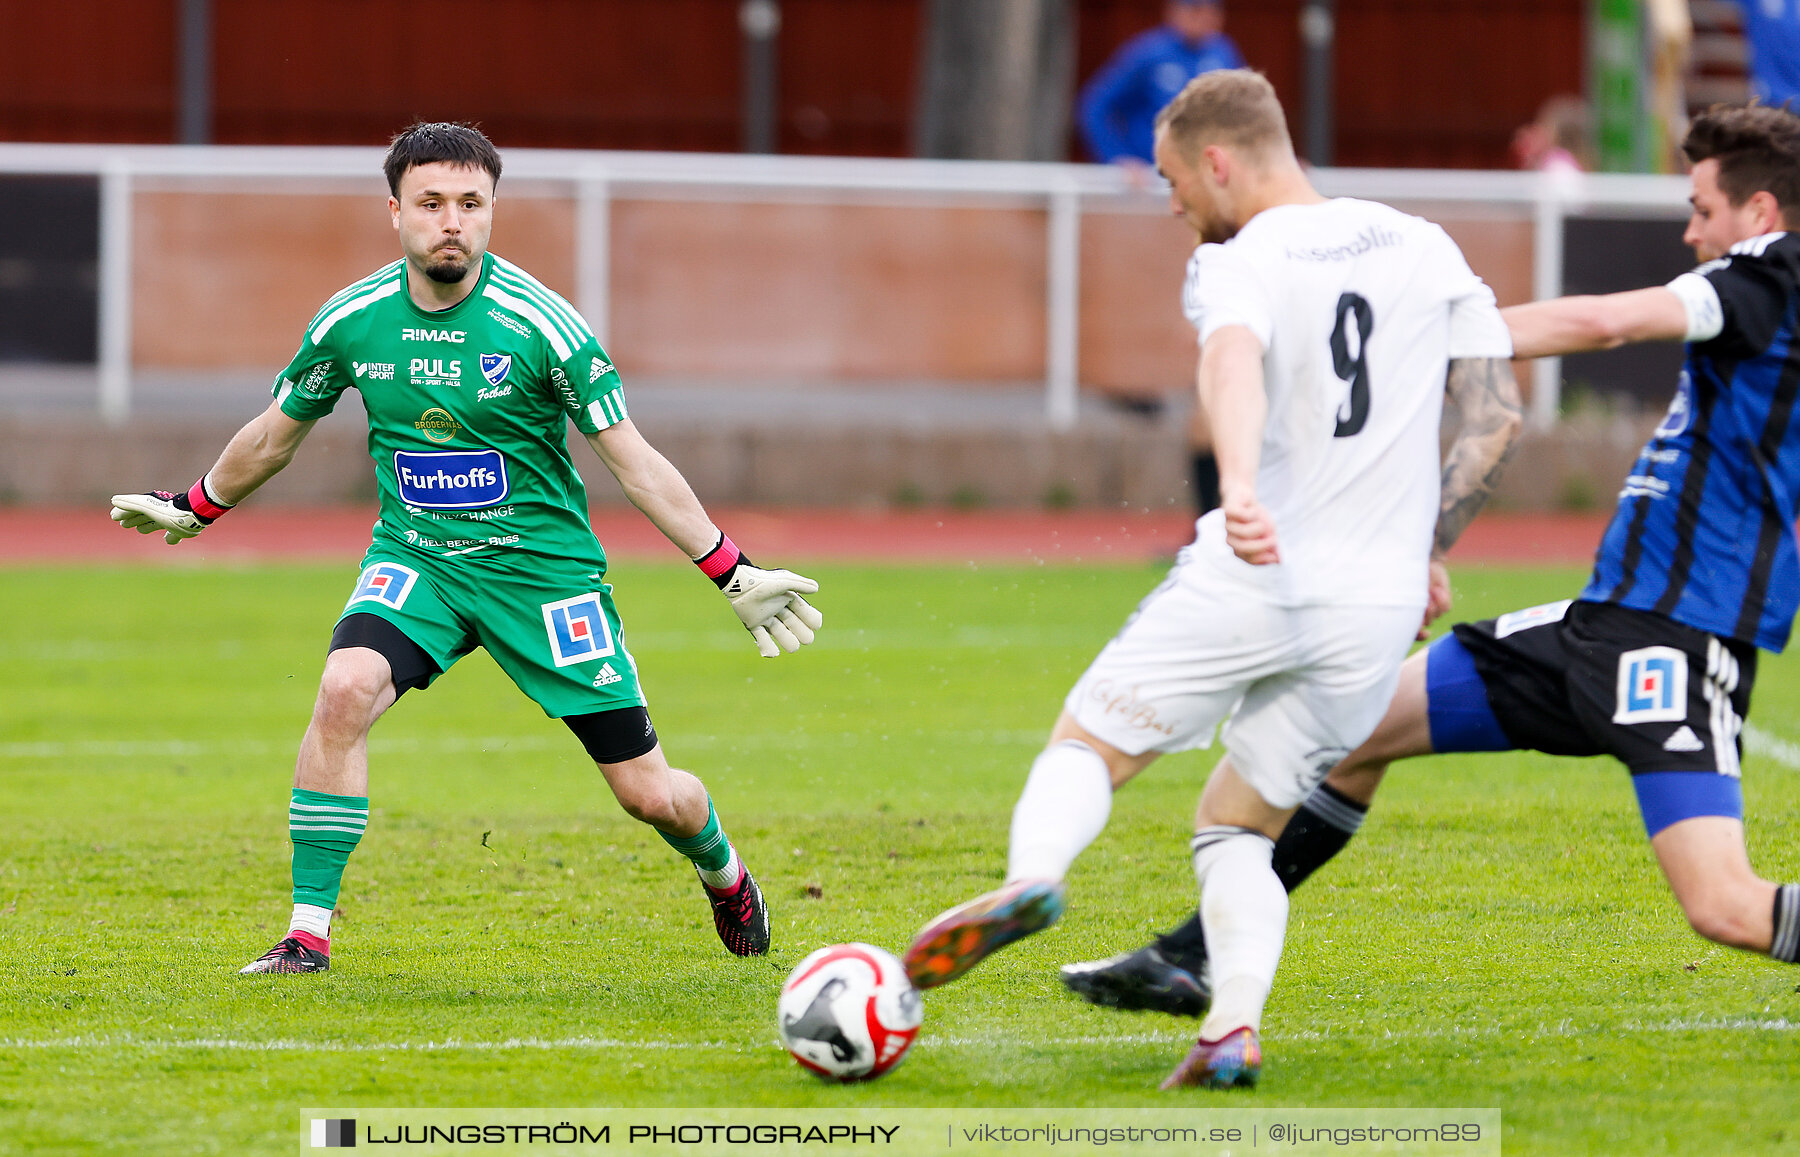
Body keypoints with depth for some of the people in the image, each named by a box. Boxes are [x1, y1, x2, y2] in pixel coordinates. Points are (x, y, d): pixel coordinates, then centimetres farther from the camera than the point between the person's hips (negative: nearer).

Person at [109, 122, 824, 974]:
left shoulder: (539, 323, -16)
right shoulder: (351, 321, -8)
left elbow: (631, 459, -10)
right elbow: (274, 436, 12)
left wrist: (734, 575, -13)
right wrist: (191, 511, 23)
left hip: (542, 564, -2)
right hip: (414, 556, 2)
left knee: (651, 796, 0)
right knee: (344, 690, -30)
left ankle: (724, 874, 37)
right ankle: (309, 930, -21)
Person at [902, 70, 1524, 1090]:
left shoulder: (1237, 266, -3)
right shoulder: (1427, 250, 13)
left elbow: (1233, 361, -27)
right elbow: (1498, 414, 11)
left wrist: (1239, 486, -45)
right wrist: (1430, 547, 20)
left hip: (1252, 581, -5)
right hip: (1380, 606, 5)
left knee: (1089, 746, 13)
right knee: (1236, 829, 17)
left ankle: (1032, 875, -20)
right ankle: (1235, 1026, -8)